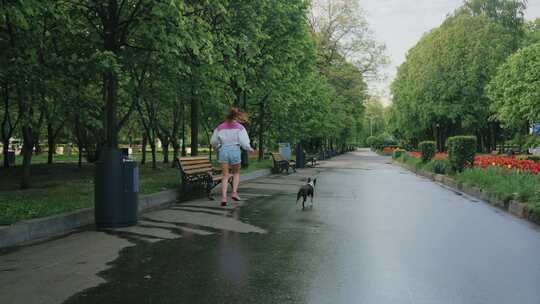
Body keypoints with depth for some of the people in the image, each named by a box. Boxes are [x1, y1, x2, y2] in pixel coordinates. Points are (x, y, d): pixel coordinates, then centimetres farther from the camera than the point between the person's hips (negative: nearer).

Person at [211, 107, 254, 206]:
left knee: (225, 176, 6)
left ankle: (224, 197, -8)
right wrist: (249, 149, 12)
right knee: (236, 173, 21)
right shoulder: (239, 127, -2)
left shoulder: (220, 127, 8)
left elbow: (213, 141, 14)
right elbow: (244, 142, -7)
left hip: (223, 151, 2)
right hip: (235, 151, -2)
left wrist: (218, 147, 34)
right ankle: (234, 192, 7)